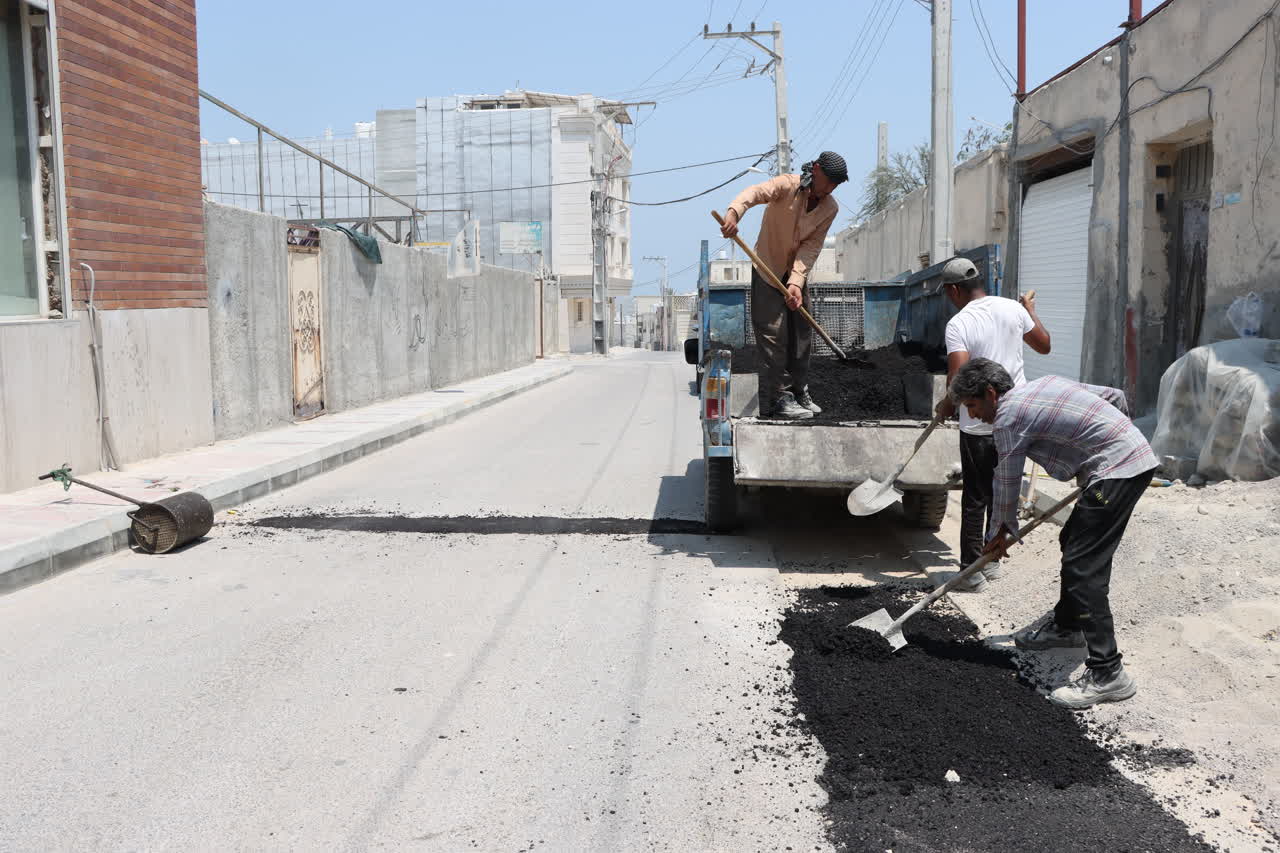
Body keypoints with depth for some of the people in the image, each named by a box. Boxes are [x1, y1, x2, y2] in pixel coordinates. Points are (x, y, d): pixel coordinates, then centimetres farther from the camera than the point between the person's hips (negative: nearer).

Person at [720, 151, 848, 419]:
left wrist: (796, 282, -27)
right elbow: (755, 192, -39)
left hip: (797, 272, 6)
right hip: (768, 268, -5)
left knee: (802, 334, 7)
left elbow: (811, 247, -13)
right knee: (774, 333, -11)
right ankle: (778, 399, -8)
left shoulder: (830, 209, -6)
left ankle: (799, 394, 19)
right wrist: (734, 212, -62)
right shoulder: (788, 185, -20)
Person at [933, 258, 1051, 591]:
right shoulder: (1012, 308, 1)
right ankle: (992, 561, 27)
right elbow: (1044, 345, 14)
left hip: (979, 425, -5)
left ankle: (972, 570, 9)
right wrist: (1030, 310, 28)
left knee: (975, 498, 5)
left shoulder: (958, 324, -15)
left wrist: (946, 406, -3)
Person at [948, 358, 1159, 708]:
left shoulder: (1009, 415, -9)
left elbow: (1006, 482, -1)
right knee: (1074, 542, 22)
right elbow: (1116, 396, 19)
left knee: (1083, 566, -12)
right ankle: (1067, 626, 39)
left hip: (1119, 470, -11)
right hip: (1137, 453, 11)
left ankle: (1107, 673, -13)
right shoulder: (1045, 383, 16)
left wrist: (1001, 532, 13)